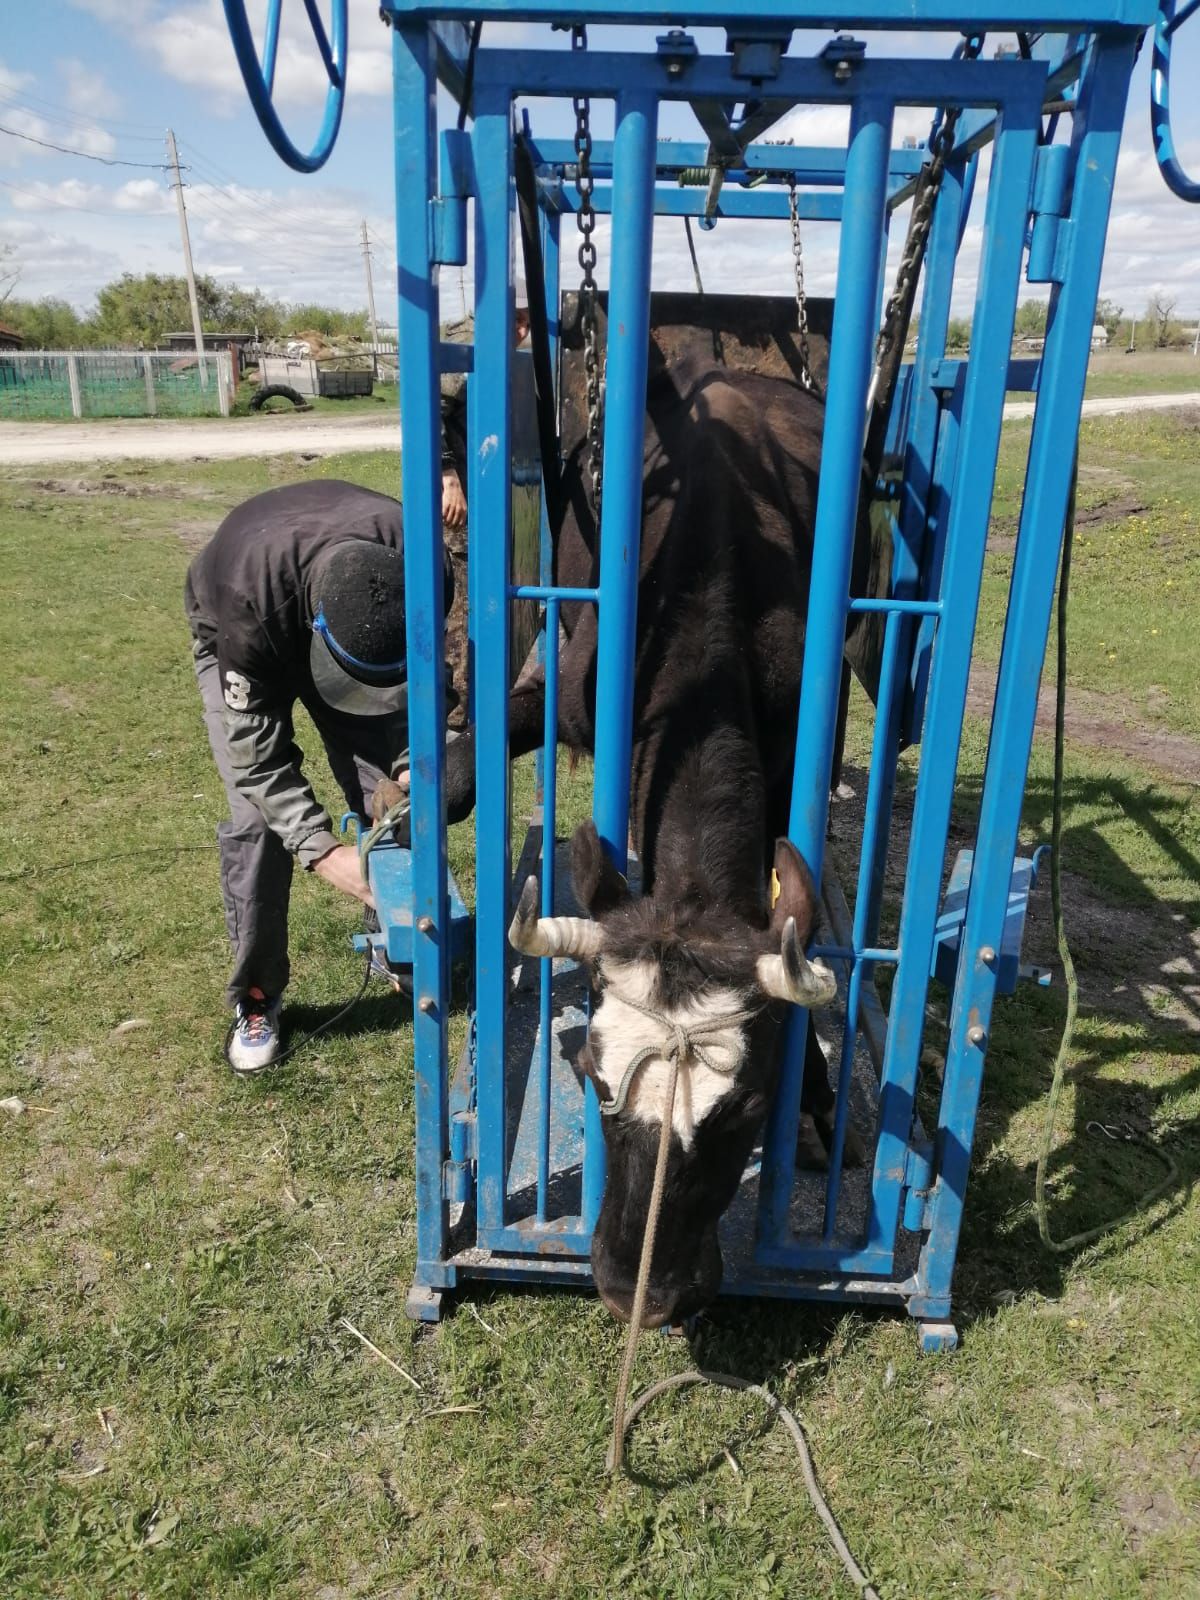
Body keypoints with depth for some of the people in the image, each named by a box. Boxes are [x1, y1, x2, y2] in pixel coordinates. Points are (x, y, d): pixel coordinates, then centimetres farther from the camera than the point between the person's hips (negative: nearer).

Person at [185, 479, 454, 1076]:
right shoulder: (249, 595, -44)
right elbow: (254, 742, -35)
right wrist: (323, 850, -43)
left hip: (350, 620, 3)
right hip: (240, 642, -3)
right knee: (257, 818, -14)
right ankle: (255, 998, 3)